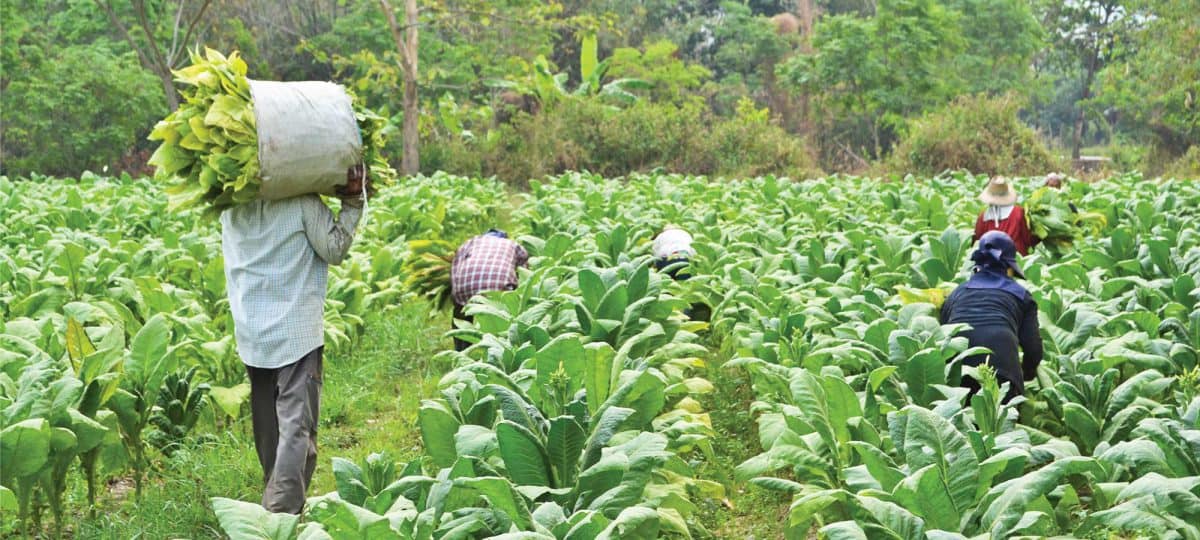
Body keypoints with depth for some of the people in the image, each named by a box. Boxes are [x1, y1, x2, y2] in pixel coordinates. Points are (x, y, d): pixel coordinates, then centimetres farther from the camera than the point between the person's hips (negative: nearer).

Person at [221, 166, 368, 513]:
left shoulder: (230, 205, 0)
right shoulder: (302, 200, -14)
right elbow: (334, 250, -6)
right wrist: (353, 202, -2)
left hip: (251, 333, 5)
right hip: (296, 332, -5)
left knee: (267, 426, 17)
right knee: (296, 426, -6)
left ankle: (276, 506, 28)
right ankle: (282, 512, -15)